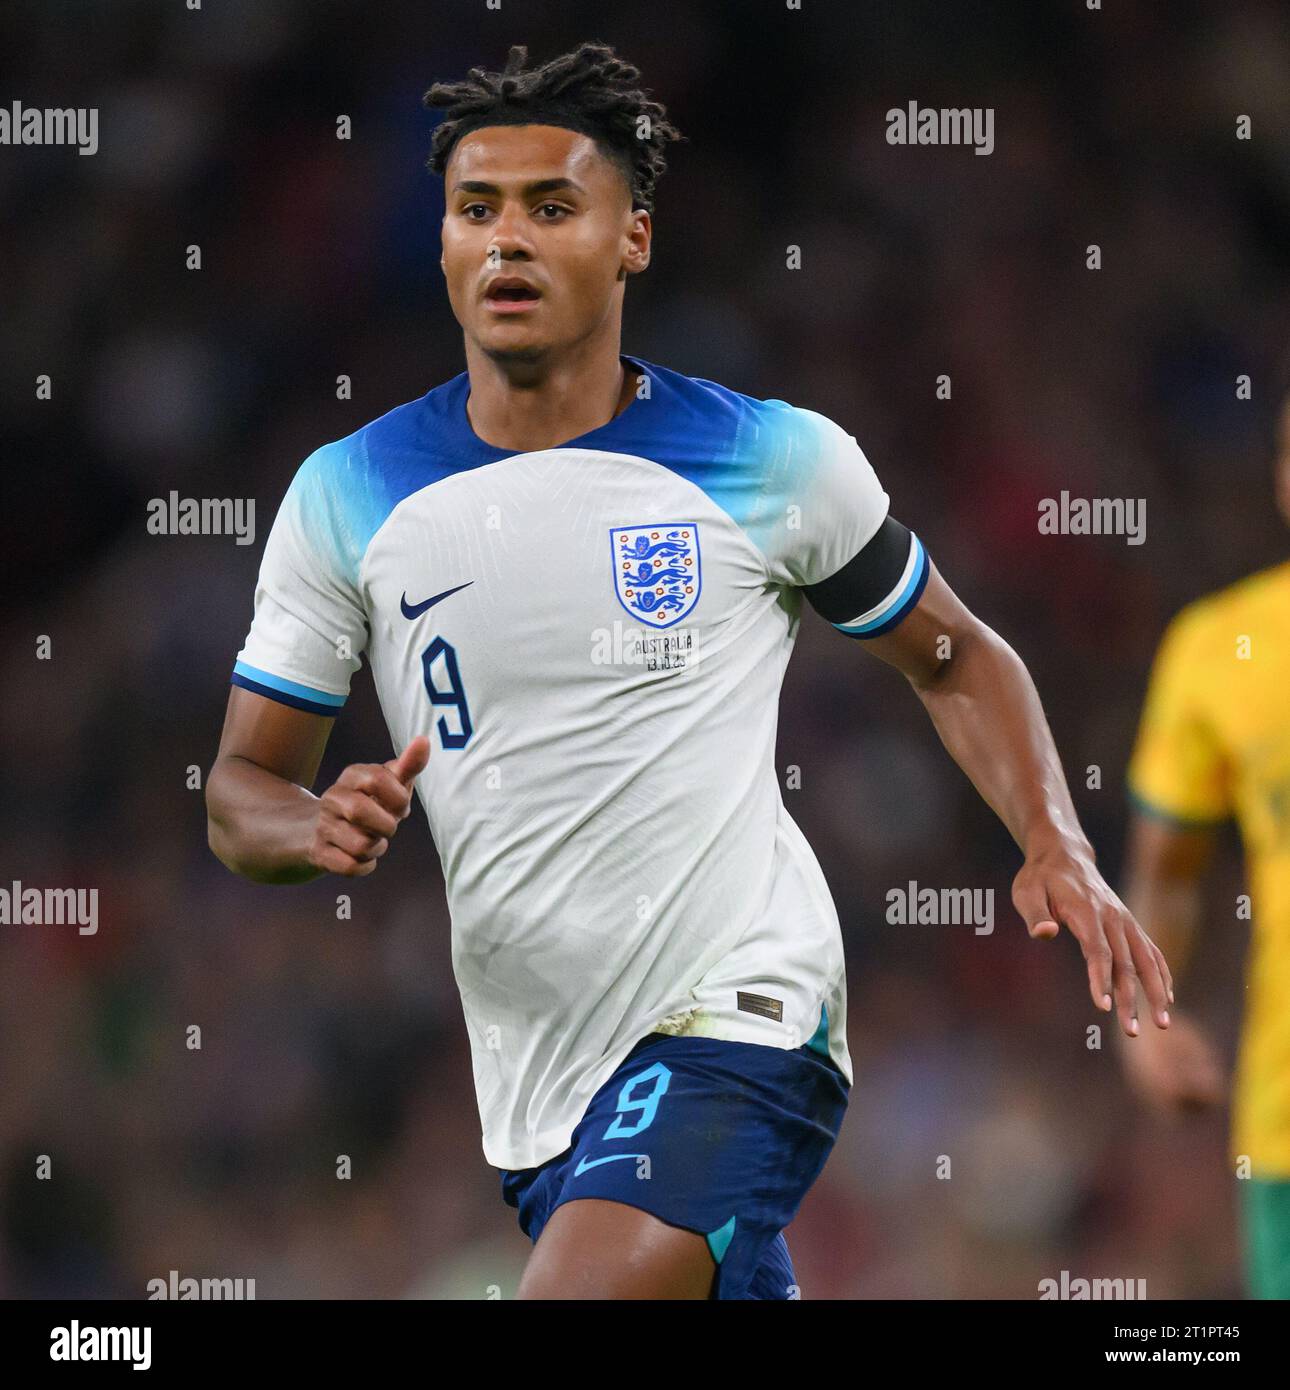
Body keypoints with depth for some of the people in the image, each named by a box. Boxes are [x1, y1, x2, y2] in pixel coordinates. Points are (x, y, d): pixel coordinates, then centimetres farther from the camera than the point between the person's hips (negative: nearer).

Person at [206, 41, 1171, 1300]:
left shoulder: (777, 463, -1)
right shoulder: (345, 497, 3)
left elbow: (953, 659, 13)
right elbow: (240, 793, 8)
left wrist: (1057, 853, -3)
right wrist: (318, 830, -16)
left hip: (739, 1013, -4)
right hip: (533, 1075, 4)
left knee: (584, 1292, -27)